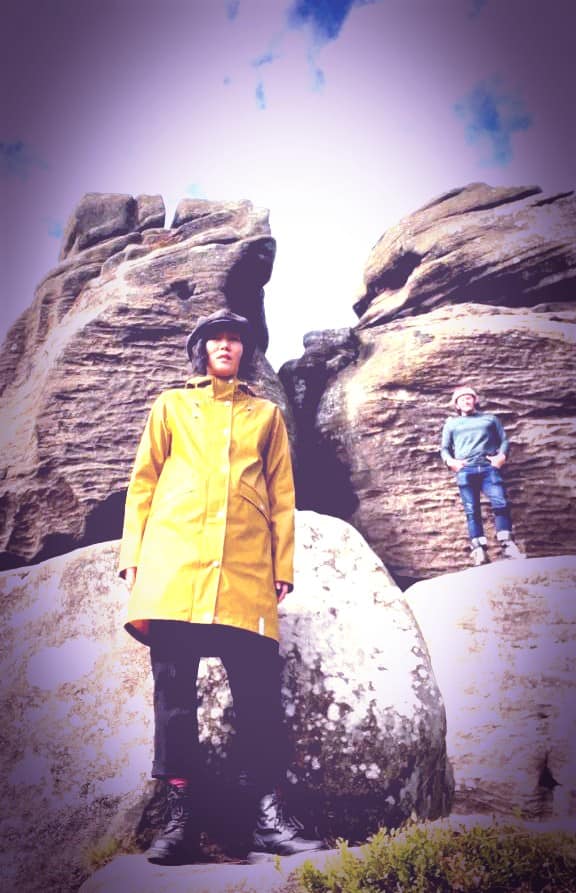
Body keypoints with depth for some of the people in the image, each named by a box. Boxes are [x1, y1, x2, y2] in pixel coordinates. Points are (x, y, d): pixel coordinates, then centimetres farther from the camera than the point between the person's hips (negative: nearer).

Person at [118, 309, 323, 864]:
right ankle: (181, 815, 4)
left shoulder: (267, 414, 21)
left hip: (245, 568, 0)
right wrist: (132, 555, 3)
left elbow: (281, 495, 16)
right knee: (173, 688, -3)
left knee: (258, 689, -6)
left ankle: (264, 815, 1)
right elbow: (143, 483, 14)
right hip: (173, 559, 0)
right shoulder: (170, 406, 20)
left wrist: (283, 565, 6)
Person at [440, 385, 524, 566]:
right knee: (472, 510, -12)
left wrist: (502, 456, -2)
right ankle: (479, 550, -20)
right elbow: (444, 449, 21)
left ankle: (507, 545, -22)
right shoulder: (451, 423, 26)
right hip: (465, 470, 0)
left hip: (489, 467, 0)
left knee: (501, 503, -20)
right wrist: (450, 461, 0)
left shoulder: (490, 419, 25)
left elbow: (504, 440, 18)